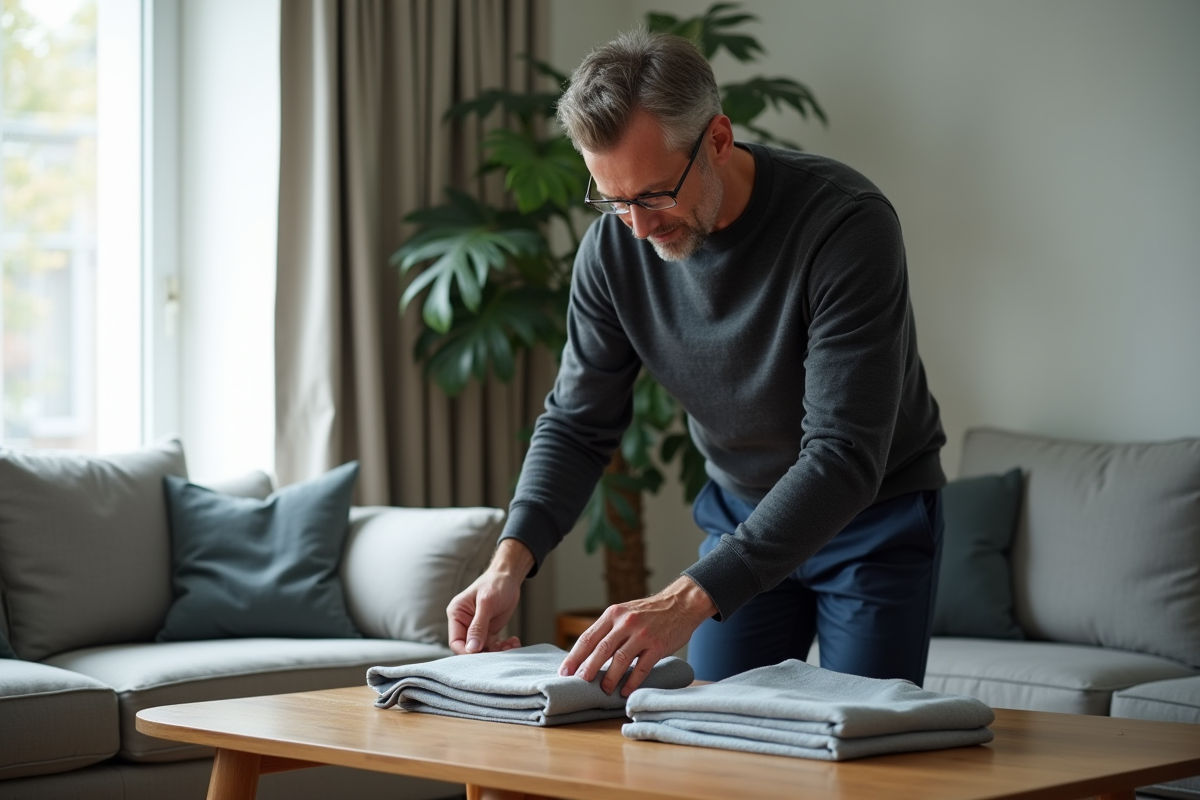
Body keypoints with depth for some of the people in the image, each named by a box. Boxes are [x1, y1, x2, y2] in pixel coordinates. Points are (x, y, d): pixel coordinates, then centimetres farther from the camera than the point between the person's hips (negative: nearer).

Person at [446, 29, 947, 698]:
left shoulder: (848, 223, -31)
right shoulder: (615, 245, -14)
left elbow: (844, 457, -37)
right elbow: (578, 423, -5)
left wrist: (691, 599, -46)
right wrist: (512, 559, -24)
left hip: (876, 518, -4)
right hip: (739, 511, 4)